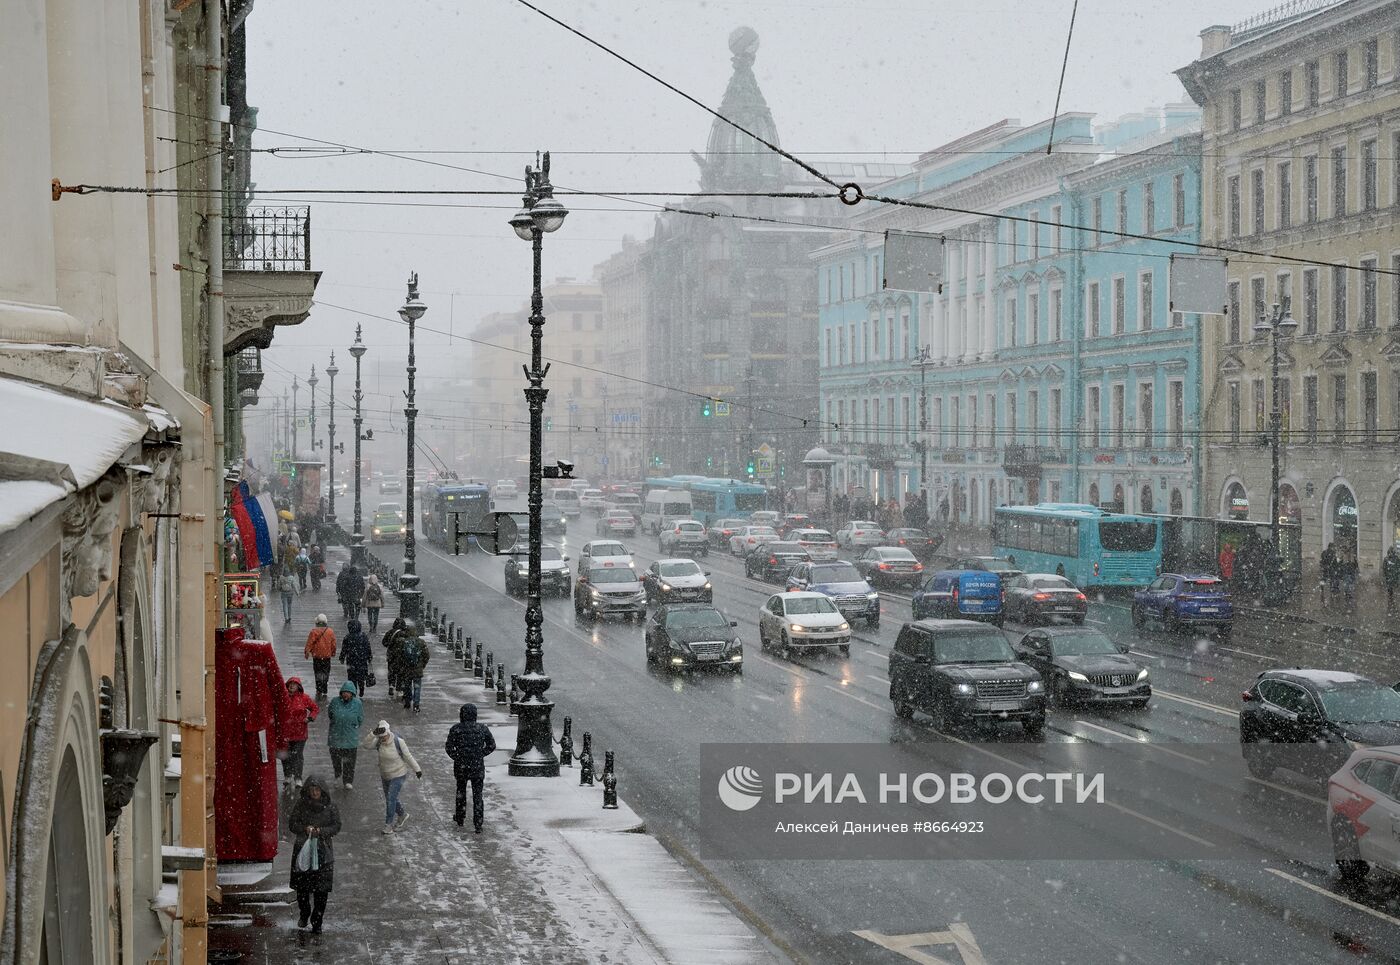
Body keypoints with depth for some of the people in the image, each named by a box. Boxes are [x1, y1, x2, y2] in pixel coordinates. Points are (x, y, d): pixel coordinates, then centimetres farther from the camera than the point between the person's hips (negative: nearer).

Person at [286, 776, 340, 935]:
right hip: (302, 849, 1)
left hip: (323, 851, -1)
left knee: (321, 889, -2)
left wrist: (321, 831, -17)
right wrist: (305, 829, -18)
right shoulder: (300, 805, -2)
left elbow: (336, 827, -1)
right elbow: (292, 824, 1)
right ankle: (304, 914, 33)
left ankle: (317, 922, 9)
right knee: (301, 886, 8)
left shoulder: (330, 806, -3)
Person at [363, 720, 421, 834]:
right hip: (385, 775, 6)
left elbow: (408, 757, -11)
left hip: (398, 775, -6)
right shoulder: (378, 742, -9)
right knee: (389, 799, 17)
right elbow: (366, 745, -24)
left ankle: (388, 824, 4)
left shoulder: (398, 742, -21)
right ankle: (402, 815, 41)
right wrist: (374, 734, -35)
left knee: (391, 799, -9)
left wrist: (417, 770, -3)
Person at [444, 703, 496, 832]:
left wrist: (456, 757, 5)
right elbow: (491, 745, 1)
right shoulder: (482, 729, -5)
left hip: (461, 767, 0)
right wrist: (481, 754, 8)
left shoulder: (456, 729, -10)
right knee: (477, 795, 5)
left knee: (461, 792, 20)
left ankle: (460, 819, 34)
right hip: (478, 767, 0)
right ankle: (478, 825, 1)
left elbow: (449, 748, -9)